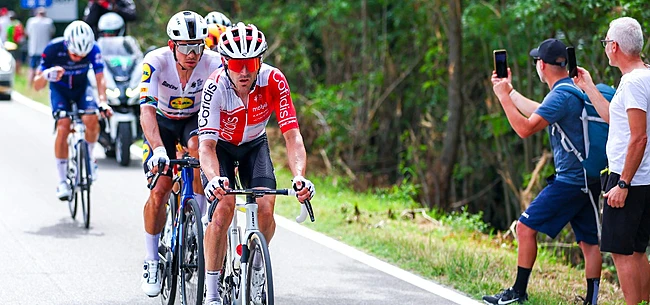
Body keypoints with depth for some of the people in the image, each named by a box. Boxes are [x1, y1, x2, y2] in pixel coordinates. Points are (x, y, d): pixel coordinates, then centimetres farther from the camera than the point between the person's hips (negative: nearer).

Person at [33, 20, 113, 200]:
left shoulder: (93, 49, -27)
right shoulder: (53, 49, -30)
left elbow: (100, 79, -28)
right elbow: (36, 86, -27)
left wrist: (103, 103, -45)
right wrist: (46, 75, -49)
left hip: (82, 89, 1)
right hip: (60, 90, -1)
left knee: (91, 120, -26)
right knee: (63, 127, -22)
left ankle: (88, 157, 3)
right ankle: (62, 182, -15)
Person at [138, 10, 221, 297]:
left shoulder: (214, 63, -28)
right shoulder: (155, 62, -31)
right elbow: (147, 110, -39)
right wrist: (158, 149, -53)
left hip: (196, 118, 1)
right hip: (163, 121, -1)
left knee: (197, 147, -34)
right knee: (159, 190, -14)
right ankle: (152, 261, 5)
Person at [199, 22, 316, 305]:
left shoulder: (273, 81, -29)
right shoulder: (215, 87, -33)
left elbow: (292, 135, -31)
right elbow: (206, 144, -38)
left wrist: (300, 177, -48)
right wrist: (214, 179, -58)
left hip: (254, 145, 2)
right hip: (220, 146, -2)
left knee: (265, 208, -18)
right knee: (223, 207, -24)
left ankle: (256, 267, 12)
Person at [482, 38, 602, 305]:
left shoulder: (560, 95, -17)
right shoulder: (574, 88, 14)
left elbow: (525, 128, -22)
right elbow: (539, 113, 29)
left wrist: (503, 97, -13)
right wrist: (510, 91, 35)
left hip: (569, 180, -10)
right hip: (588, 180, 10)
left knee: (526, 228, -4)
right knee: (589, 241, 8)